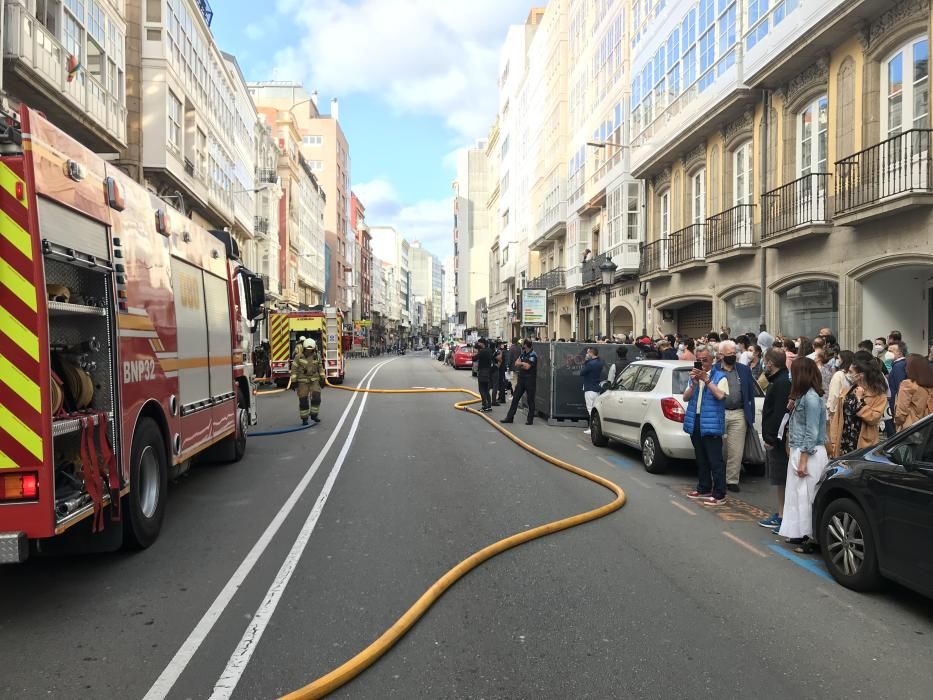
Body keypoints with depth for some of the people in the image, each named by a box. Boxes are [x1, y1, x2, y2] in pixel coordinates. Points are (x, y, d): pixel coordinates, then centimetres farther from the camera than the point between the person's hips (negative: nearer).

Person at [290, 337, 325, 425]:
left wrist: (322, 378, 10)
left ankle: (314, 415, 8)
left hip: (314, 381, 3)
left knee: (316, 397, -9)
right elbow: (294, 369, -5)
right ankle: (304, 418, 10)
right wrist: (293, 381, -9)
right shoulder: (298, 357, -7)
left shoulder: (316, 357, 3)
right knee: (303, 400, -1)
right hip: (302, 382, -2)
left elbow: (320, 368, 13)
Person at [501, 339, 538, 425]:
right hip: (521, 379, 8)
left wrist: (521, 364, -2)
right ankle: (510, 417, 10)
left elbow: (527, 367, -21)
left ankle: (530, 419, 11)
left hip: (530, 380, -8)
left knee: (530, 400, 2)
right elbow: (516, 363, 12)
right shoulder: (523, 353, 12)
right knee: (515, 398, 6)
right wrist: (523, 364, -8)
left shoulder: (533, 355, -14)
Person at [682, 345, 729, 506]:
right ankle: (704, 489, 27)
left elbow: (720, 395, -20)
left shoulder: (719, 376, -3)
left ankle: (719, 494, -1)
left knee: (715, 461, -5)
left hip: (711, 424, -6)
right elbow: (686, 397, 4)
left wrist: (706, 380, -24)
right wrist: (693, 383, -12)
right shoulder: (694, 375, 13)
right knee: (701, 459, 16)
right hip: (695, 423, 6)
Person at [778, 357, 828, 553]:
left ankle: (813, 538, 6)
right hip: (799, 451, 9)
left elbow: (812, 434, -18)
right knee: (798, 494, 14)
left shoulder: (811, 398, -16)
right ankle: (801, 533, 23)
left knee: (807, 495, -2)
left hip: (809, 454, -9)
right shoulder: (803, 396, 12)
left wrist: (803, 461, -18)